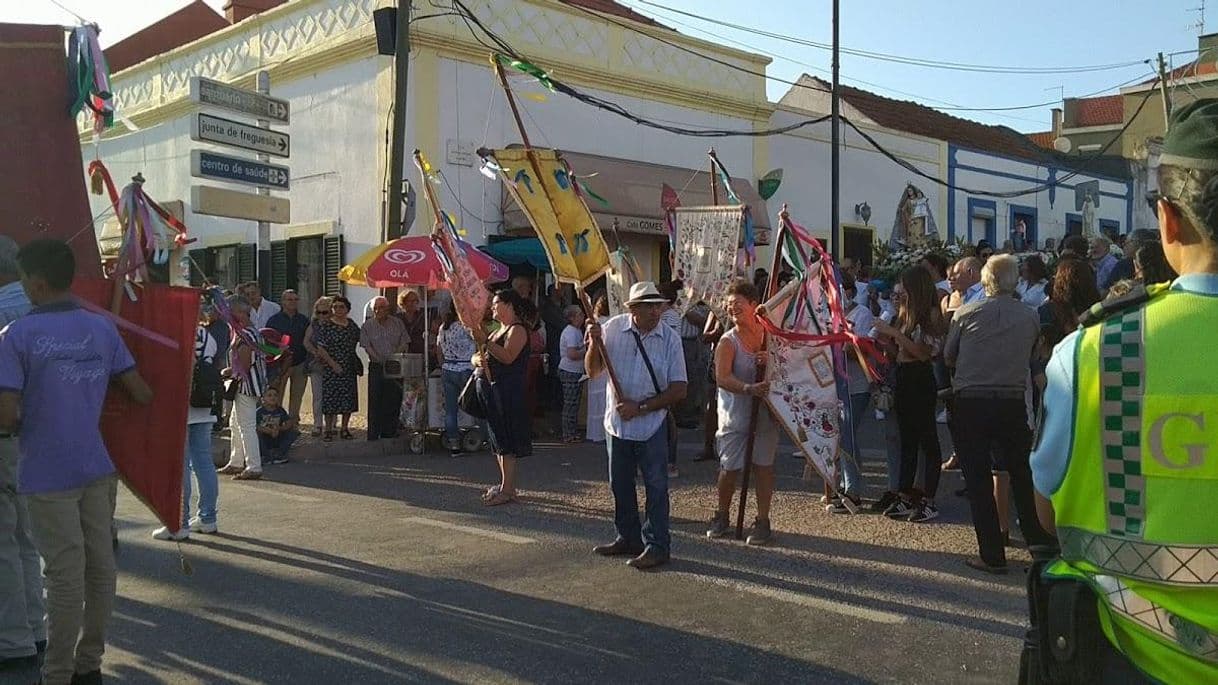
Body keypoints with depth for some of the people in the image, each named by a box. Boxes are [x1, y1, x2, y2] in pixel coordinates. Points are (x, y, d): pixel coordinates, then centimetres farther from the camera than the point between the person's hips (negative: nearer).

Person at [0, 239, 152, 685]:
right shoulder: (102, 328, 3)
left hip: (48, 473, -4)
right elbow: (141, 395, 3)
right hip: (98, 466, 5)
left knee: (64, 575, 1)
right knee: (100, 565, 11)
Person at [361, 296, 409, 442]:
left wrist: (395, 356, -12)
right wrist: (381, 361, -16)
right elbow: (367, 346, -5)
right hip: (376, 367, -2)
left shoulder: (397, 323, 6)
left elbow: (404, 343, 5)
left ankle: (390, 433, 14)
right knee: (375, 401, -3)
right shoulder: (368, 325, 1)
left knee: (394, 401, 4)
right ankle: (373, 435, 2)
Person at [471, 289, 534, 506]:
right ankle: (505, 484, 19)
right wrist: (478, 359, -3)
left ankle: (508, 490, -8)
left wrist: (485, 342, -23)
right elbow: (477, 357, 20)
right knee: (498, 440, 12)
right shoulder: (499, 330, 21)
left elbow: (508, 357, -23)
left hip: (507, 391, -10)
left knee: (505, 440, -9)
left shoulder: (518, 329, -8)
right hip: (490, 388, 10)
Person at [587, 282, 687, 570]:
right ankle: (628, 538, 30)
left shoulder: (670, 339, -9)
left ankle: (657, 546, 10)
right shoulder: (614, 328, -3)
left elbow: (678, 390, -9)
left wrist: (640, 407, -15)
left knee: (656, 487, 0)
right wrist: (594, 344, -15)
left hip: (652, 425, -3)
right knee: (620, 485, 15)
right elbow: (592, 371, 3)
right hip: (617, 423, 3)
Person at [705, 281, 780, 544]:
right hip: (735, 413, -2)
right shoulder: (728, 341, -10)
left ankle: (763, 522, 14)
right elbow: (722, 377, -22)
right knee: (730, 468, 4)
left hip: (765, 411, 2)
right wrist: (749, 389, -39)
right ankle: (721, 517, 25)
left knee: (763, 465, 3)